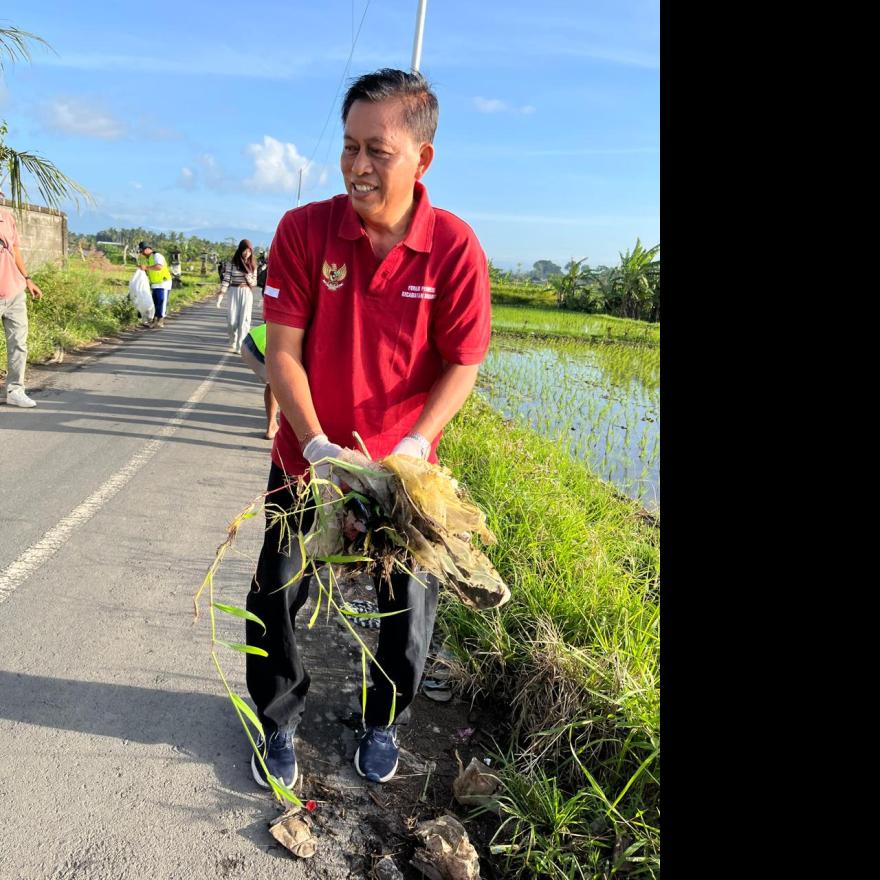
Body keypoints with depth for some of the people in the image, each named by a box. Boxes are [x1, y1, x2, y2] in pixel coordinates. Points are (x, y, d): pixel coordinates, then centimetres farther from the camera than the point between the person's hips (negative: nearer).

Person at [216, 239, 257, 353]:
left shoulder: (252, 265, 5)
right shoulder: (232, 263, -3)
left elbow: (254, 283, 7)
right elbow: (226, 280, -6)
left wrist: (247, 275, -13)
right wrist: (221, 294, -17)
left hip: (247, 294, 1)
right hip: (234, 293, -1)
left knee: (244, 321, -3)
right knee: (232, 321, 0)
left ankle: (241, 347, 2)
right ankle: (233, 340, 29)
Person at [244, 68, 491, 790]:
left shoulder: (456, 249, -14)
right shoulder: (305, 230, -13)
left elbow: (462, 366, -10)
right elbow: (282, 349, -13)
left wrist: (415, 444, -24)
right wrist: (316, 443, -24)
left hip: (404, 466, 0)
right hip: (307, 455, 1)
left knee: (408, 607, 12)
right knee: (276, 599, 11)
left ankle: (385, 721, 40)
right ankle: (278, 722, 38)